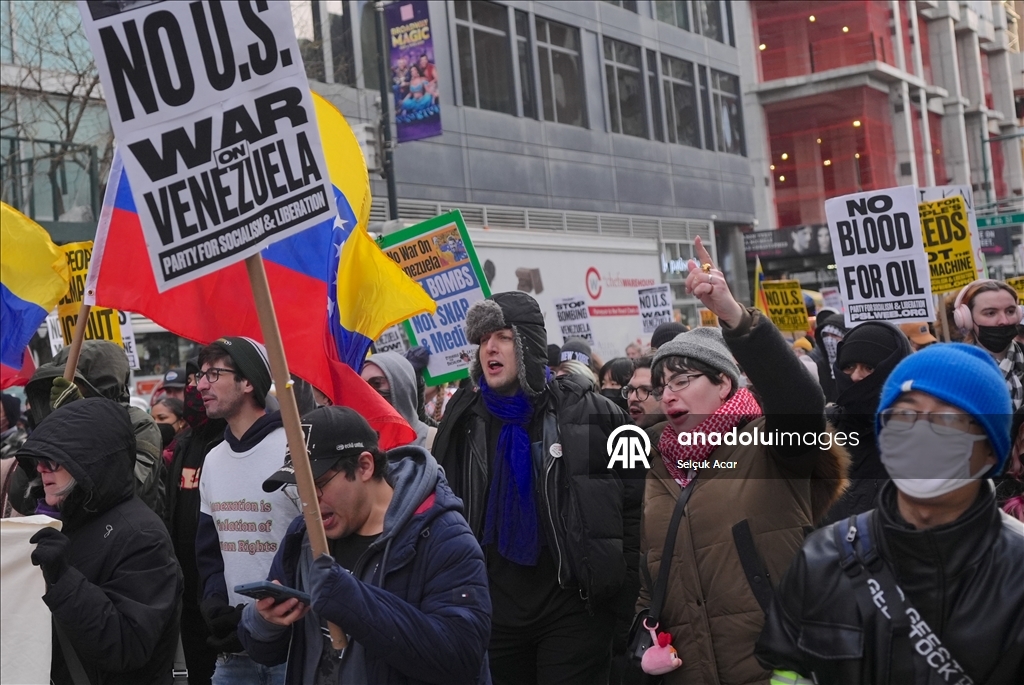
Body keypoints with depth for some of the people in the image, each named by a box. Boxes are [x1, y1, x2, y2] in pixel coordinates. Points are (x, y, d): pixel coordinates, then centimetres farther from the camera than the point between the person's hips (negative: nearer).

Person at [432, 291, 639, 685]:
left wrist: (625, 582, -2)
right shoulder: (464, 420, 3)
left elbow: (635, 500, 0)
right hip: (493, 611, 4)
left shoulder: (586, 412, -6)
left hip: (574, 608, -3)